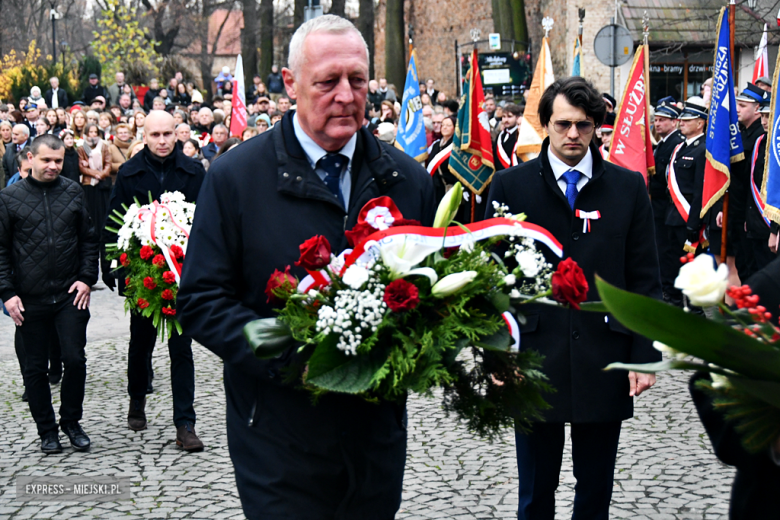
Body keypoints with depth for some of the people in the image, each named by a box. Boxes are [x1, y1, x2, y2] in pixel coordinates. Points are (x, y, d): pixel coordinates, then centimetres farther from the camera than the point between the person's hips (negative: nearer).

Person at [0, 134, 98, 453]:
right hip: (30, 299, 0)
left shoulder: (73, 193, 5)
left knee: (75, 360, -3)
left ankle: (71, 421, 17)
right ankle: (47, 430, 20)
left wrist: (87, 278, -1)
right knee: (36, 368, 7)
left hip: (71, 295, 0)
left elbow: (89, 240, 10)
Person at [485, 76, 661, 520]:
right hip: (533, 359, -1)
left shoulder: (629, 187, 4)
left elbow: (645, 280, 5)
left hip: (604, 365, 1)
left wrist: (645, 354, -2)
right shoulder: (510, 186, 1)